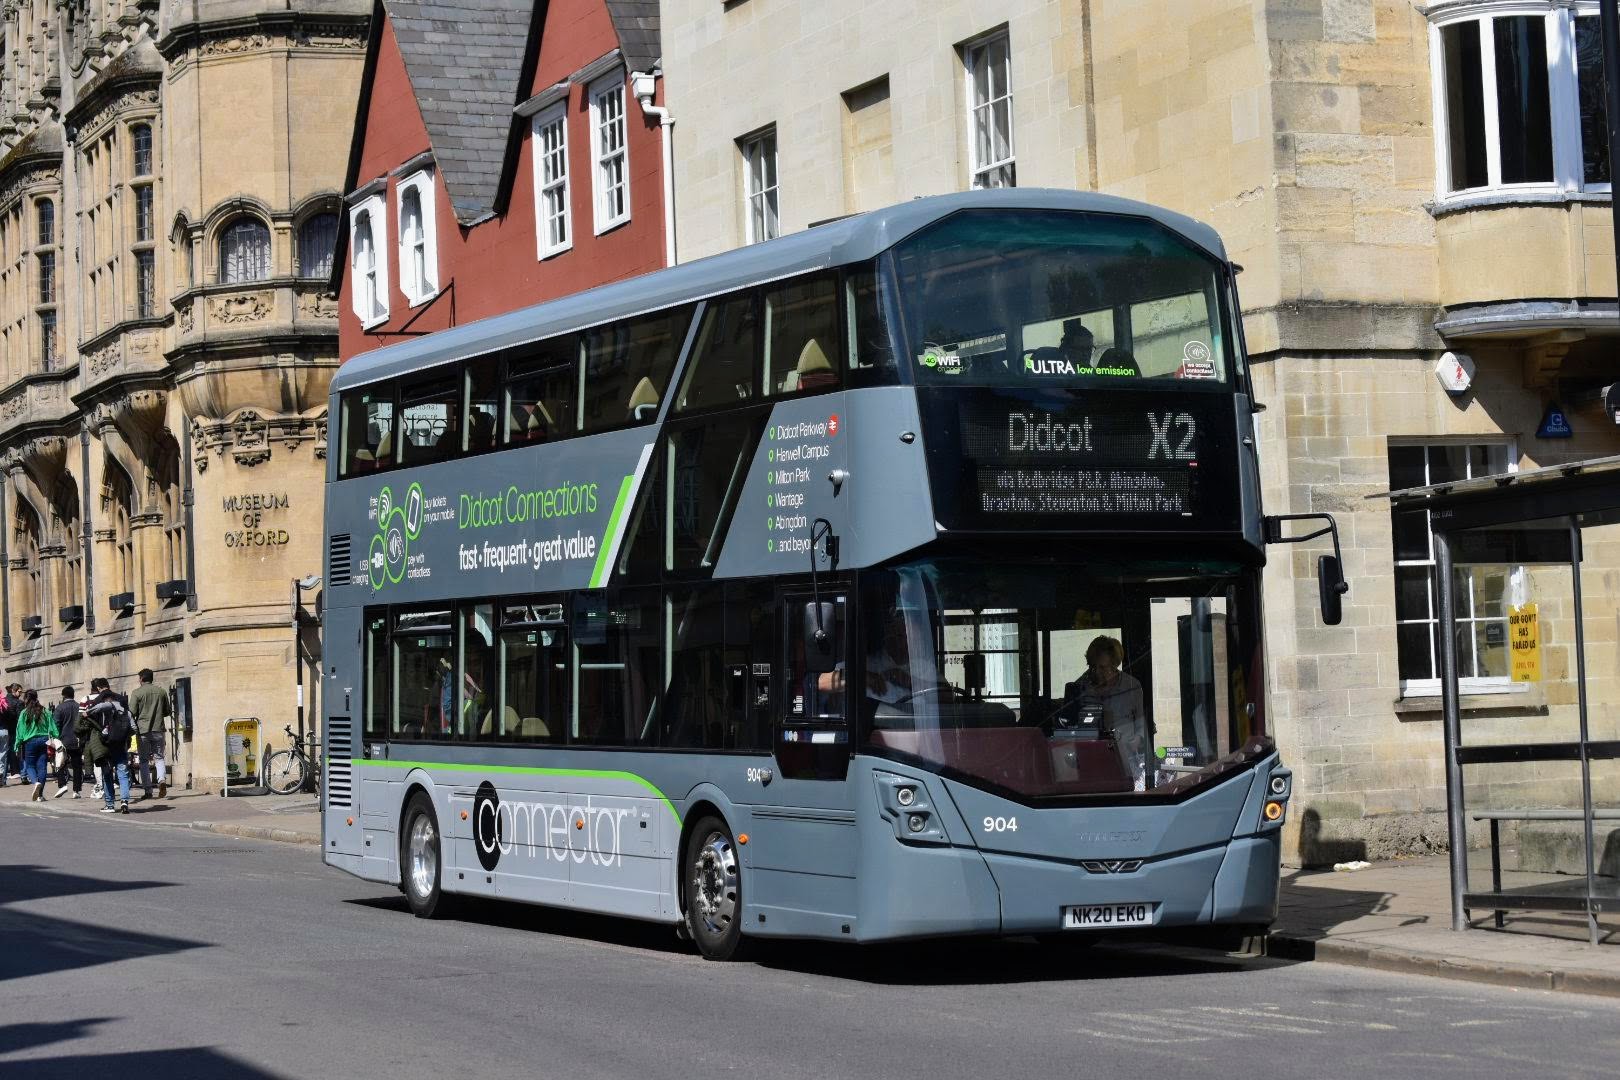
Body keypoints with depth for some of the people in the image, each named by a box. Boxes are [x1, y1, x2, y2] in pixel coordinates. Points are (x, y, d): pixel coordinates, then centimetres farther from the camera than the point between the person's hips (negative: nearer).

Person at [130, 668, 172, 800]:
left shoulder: (137, 693, -5)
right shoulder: (161, 692, 7)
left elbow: (132, 712, -10)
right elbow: (168, 712, 13)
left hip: (143, 730, -3)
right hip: (158, 729, 3)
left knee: (144, 761, 6)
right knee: (159, 757, 10)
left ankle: (148, 790, 3)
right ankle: (162, 779, -17)